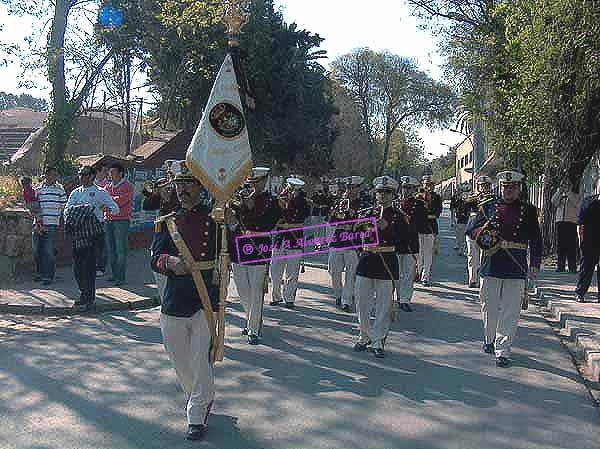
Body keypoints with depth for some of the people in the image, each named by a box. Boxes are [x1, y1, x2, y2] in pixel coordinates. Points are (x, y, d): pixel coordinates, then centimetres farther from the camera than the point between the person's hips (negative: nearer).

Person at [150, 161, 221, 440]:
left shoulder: (215, 219, 1)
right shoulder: (166, 223, 9)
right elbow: (154, 258, 2)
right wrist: (169, 262, -20)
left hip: (206, 301, -3)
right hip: (174, 302, 3)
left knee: (201, 360, -3)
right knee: (179, 360, 15)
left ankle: (198, 416, 14)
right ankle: (200, 397, 41)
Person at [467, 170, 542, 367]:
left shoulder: (528, 210, 6)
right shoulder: (488, 207, 6)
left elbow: (536, 240, 7)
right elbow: (470, 229, 8)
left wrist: (534, 264, -1)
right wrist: (483, 230, -13)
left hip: (516, 269, -1)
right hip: (491, 265, 1)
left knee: (510, 312, -1)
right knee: (489, 307, 13)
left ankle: (502, 350, 5)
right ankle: (489, 340, 34)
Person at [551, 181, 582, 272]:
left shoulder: (577, 196, 12)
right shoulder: (560, 195, 21)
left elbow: (576, 203, -9)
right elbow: (553, 202, 2)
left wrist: (569, 191, -8)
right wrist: (559, 190, -4)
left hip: (571, 222, -3)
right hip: (560, 222, 3)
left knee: (571, 245, -8)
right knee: (560, 245, 1)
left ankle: (572, 267, -9)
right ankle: (560, 266, 4)